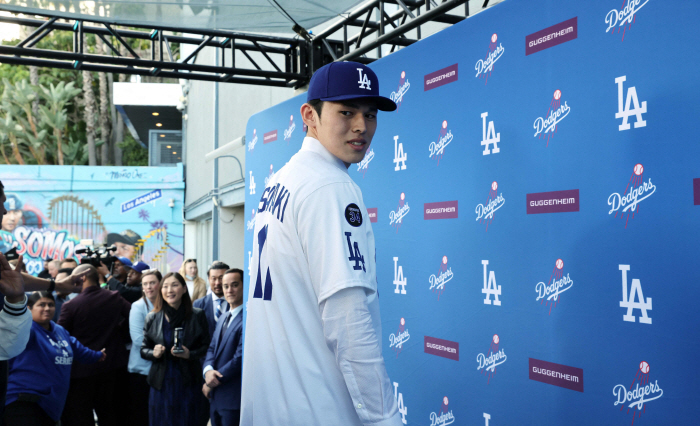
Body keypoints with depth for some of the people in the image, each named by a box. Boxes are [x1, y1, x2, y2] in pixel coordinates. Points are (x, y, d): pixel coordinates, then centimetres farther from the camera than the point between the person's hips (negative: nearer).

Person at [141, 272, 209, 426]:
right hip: (162, 383, 1)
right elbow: (143, 349, 11)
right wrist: (153, 353, -11)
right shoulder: (152, 318, 6)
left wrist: (190, 354, -15)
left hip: (188, 383, -1)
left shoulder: (197, 316, 1)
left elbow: (206, 346, 3)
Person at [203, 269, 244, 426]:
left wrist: (216, 380, -10)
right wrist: (208, 370, -9)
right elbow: (212, 348, 13)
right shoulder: (223, 318, 17)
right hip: (215, 396, 8)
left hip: (233, 396, -8)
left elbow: (241, 357, -18)